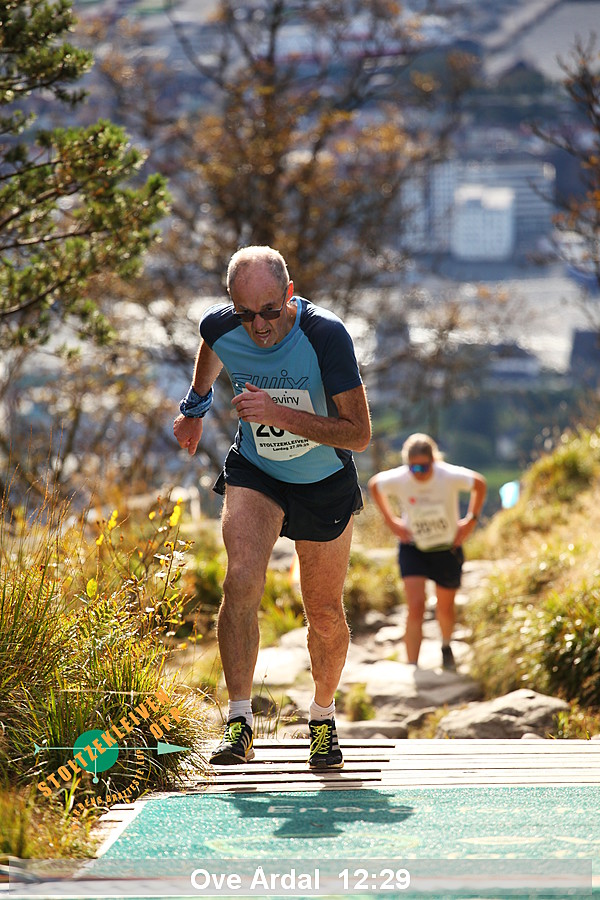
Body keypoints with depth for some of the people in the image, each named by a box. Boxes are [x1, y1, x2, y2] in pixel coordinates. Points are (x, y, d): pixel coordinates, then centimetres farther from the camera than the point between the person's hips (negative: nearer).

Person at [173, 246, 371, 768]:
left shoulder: (325, 335, -30)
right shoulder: (220, 327, -18)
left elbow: (359, 433, -30)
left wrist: (280, 414, -39)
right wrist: (195, 408, 25)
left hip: (326, 484, -1)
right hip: (254, 474, 1)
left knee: (324, 614, 7)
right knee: (242, 579, -23)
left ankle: (323, 717, 33)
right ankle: (239, 723, -18)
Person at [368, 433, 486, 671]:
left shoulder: (449, 477, -26)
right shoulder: (398, 480, -23)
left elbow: (479, 484, -6)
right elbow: (374, 485, 0)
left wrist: (471, 519, -6)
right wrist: (391, 521, -1)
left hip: (447, 549, 1)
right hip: (413, 549, -1)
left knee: (445, 608, 17)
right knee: (415, 608, -15)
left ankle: (446, 647, 50)